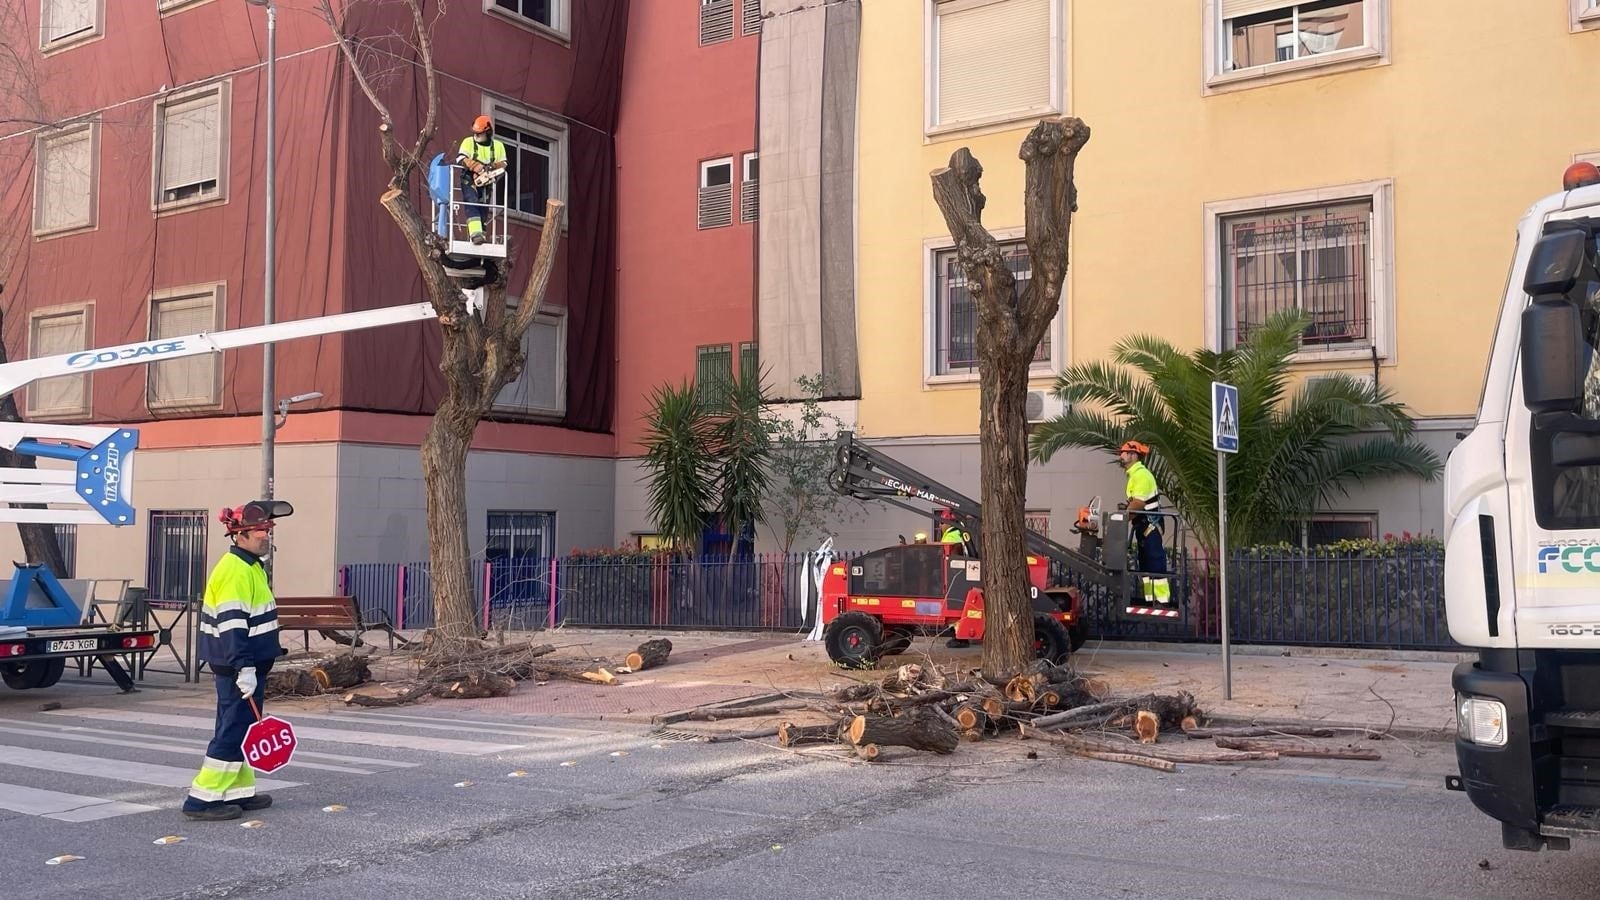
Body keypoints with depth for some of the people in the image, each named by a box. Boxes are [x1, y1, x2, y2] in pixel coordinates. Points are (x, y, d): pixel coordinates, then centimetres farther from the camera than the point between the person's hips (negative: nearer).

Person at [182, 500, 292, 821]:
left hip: (248, 665, 10)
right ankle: (203, 798, -2)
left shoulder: (250, 566, 15)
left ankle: (238, 792, 23)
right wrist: (244, 668, -28)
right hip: (238, 669, -10)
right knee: (233, 731, -6)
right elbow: (231, 623, -25)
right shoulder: (235, 570, -17)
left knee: (239, 730, 15)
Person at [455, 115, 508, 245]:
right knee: (472, 204, -22)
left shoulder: (498, 146, 11)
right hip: (469, 180, -4)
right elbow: (460, 159, -10)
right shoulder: (468, 142, 2)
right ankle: (475, 233, -34)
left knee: (483, 209, 3)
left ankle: (480, 233, 8)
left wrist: (491, 166, -17)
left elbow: (503, 164, 5)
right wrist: (479, 167, -21)